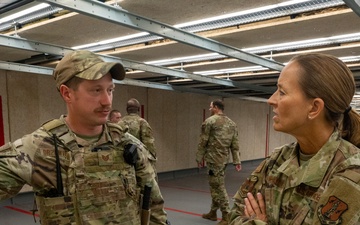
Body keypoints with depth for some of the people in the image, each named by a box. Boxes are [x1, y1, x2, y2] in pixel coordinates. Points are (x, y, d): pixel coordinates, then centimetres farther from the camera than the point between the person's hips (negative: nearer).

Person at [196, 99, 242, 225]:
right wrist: (236, 161, 9)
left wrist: (199, 158, -1)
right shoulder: (231, 123, 11)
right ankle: (213, 212, 27)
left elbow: (203, 142, -9)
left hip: (213, 159, -7)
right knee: (215, 185, 17)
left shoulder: (209, 121, -9)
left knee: (218, 187, -2)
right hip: (224, 158, 8)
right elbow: (235, 144, 9)